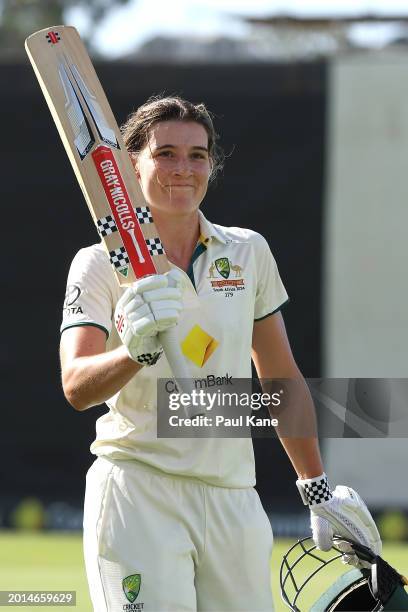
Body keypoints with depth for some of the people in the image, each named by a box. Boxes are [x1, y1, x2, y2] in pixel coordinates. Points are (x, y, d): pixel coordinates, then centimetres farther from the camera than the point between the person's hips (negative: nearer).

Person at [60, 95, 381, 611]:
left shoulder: (249, 253, 9)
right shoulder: (101, 264, -3)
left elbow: (282, 376, 18)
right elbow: (76, 388, -17)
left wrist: (317, 488, 19)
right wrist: (136, 350, -36)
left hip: (233, 499, 4)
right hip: (138, 495, -4)